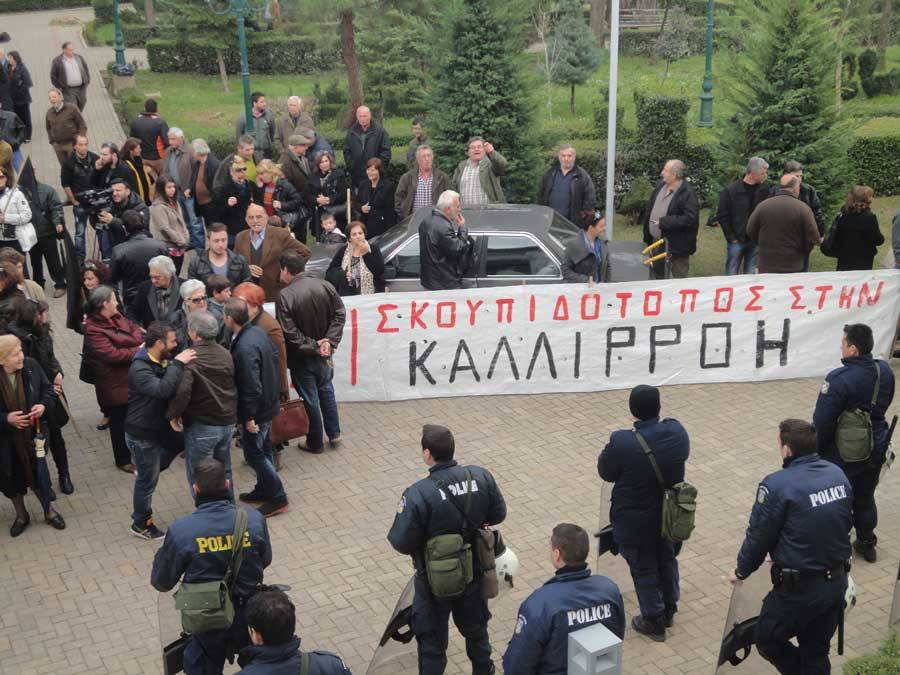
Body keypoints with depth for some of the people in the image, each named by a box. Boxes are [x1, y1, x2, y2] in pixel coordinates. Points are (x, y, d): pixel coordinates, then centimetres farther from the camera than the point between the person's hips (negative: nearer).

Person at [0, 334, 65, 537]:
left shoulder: (31, 366, -15)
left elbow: (47, 389, 2)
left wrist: (43, 405, -16)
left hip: (32, 434, 2)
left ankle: (49, 510, 39)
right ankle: (21, 516, 41)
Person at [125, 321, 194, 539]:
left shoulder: (163, 361, 3)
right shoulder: (139, 369, -26)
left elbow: (176, 387, 7)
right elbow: (162, 390, -41)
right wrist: (178, 364, -37)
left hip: (159, 427, 8)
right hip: (142, 435, -8)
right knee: (147, 481, 6)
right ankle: (141, 525, 25)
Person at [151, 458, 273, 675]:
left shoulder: (180, 531, -22)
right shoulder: (254, 519, -17)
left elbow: (162, 583, -8)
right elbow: (265, 560, 2)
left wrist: (161, 553, 10)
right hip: (248, 618, 1)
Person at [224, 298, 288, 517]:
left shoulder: (245, 348, -30)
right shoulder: (258, 332, -2)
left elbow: (252, 387, -28)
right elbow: (275, 356, 11)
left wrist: (250, 417, -20)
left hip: (256, 410, -9)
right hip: (269, 403, 9)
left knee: (254, 454, 4)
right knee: (263, 449, 22)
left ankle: (278, 499, 11)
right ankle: (263, 490, 38)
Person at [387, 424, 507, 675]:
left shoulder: (417, 494, -29)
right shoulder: (482, 477, -15)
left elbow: (401, 543, -23)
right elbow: (498, 515, -1)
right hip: (475, 573, 4)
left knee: (432, 640, 16)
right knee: (476, 628, 28)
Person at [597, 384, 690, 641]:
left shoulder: (622, 443, -32)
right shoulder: (677, 432, -17)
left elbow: (605, 472, -15)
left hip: (636, 522, -4)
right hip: (670, 516, 5)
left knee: (644, 569, 16)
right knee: (667, 560, 27)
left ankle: (654, 622, 34)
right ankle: (669, 611, 47)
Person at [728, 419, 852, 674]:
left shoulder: (777, 486, -21)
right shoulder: (837, 474, -2)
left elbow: (758, 536, -13)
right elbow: (845, 523, 11)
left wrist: (741, 571, 5)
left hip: (799, 589, -7)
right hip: (837, 583, 7)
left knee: (767, 641, 16)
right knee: (816, 652, 20)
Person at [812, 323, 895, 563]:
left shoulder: (839, 379, -28)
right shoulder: (885, 371, -6)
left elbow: (822, 421, -23)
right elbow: (883, 405, 9)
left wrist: (816, 451, -9)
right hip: (875, 447, 6)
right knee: (865, 497, 24)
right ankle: (866, 543, 38)